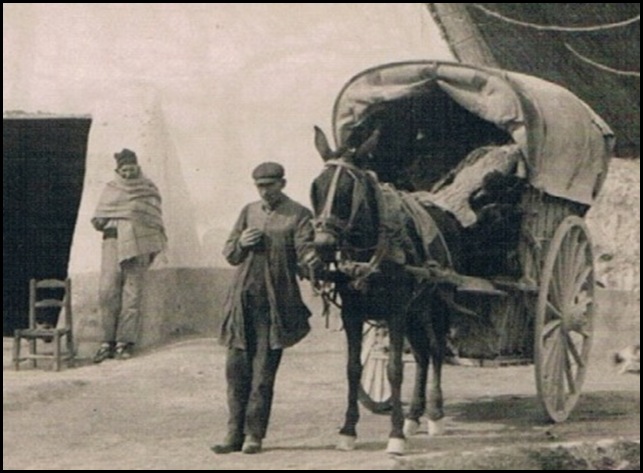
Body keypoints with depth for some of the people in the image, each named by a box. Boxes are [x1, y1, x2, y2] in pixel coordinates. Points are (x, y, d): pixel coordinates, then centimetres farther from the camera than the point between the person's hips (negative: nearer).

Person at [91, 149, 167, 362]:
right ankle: (108, 341, -3)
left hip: (137, 246, -2)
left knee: (131, 295, -5)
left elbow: (155, 221, 6)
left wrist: (149, 251, -1)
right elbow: (99, 216, 18)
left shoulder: (148, 190, 9)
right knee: (106, 292, -9)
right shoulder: (110, 189, 15)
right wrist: (100, 222, -3)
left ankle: (125, 342, -2)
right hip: (113, 242, 2)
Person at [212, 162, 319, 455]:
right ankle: (235, 433, 15)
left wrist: (311, 261, -35)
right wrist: (241, 244, -5)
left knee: (263, 371, -2)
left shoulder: (298, 215, -1)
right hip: (243, 299, 5)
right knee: (236, 369, 6)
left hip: (276, 303, -5)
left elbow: (304, 250, -12)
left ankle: (254, 435, 7)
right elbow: (228, 254, 17)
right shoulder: (249, 212, 14)